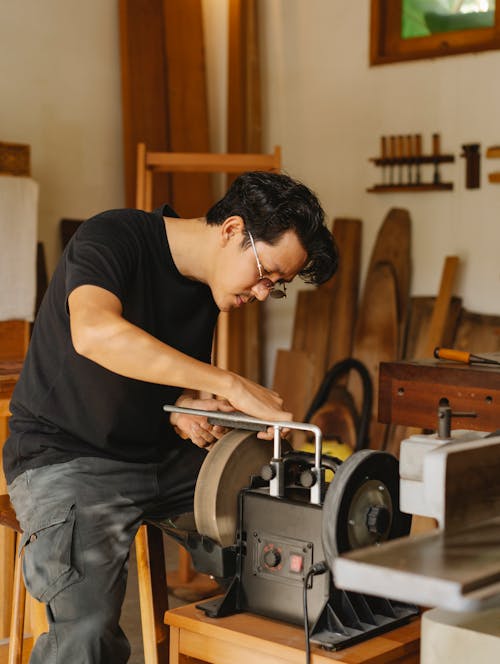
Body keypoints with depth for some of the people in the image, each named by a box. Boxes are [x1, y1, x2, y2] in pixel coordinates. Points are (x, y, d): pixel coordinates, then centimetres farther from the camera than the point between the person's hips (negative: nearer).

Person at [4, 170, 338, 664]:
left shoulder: (209, 287, 7)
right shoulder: (114, 236, -16)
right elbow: (94, 332, -37)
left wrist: (184, 407, -7)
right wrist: (231, 385, -36)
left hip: (161, 455, 7)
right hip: (66, 457, -7)